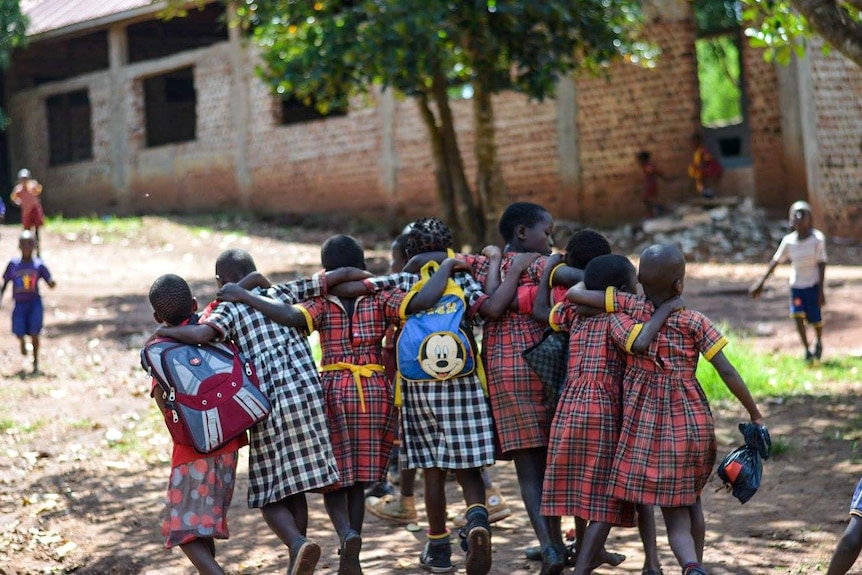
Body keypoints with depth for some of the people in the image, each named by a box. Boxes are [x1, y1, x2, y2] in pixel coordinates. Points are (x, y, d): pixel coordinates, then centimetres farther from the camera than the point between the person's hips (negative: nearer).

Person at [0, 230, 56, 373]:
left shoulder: (39, 265, -1)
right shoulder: (13, 264, 2)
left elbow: (50, 283, -2)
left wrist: (52, 283, -25)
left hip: (35, 303, -1)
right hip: (19, 304, 1)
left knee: (34, 333, -8)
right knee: (19, 333, -7)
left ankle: (35, 362, 9)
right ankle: (23, 343, 31)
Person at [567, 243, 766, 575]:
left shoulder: (631, 308, -4)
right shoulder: (695, 323, -4)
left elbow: (574, 294, -6)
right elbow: (727, 372, -6)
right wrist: (754, 414, 5)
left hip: (648, 425, -1)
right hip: (692, 421, 1)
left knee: (674, 513, 0)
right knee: (691, 502, 23)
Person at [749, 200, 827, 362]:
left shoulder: (817, 238, -11)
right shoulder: (789, 241, -3)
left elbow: (821, 264, -10)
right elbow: (775, 261, 2)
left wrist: (821, 290, -14)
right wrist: (761, 282, -2)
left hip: (813, 285, -2)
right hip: (796, 285, 2)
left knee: (815, 319, 2)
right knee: (798, 315, -16)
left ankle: (818, 343, 35)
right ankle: (807, 351, -3)